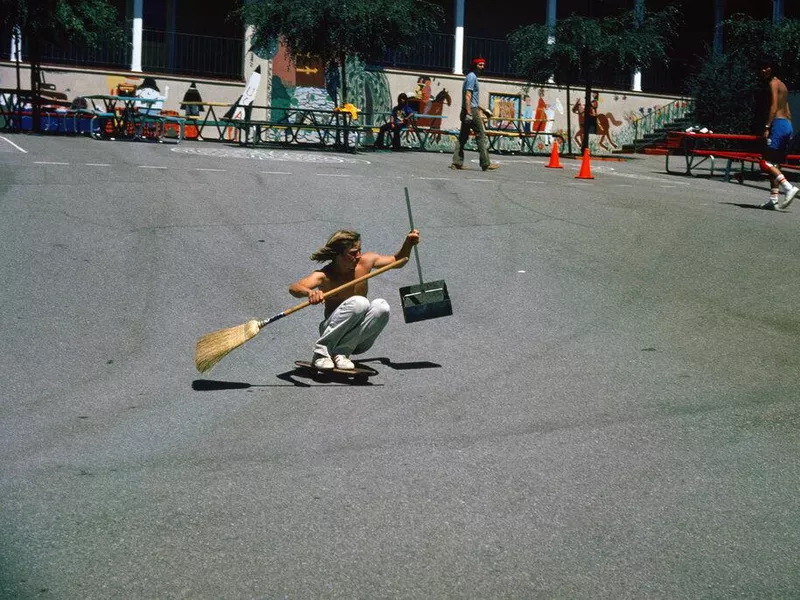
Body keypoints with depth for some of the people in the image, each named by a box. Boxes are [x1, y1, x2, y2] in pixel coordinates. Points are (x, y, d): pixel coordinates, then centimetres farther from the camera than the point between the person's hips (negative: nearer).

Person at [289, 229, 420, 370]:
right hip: (332, 331, -4)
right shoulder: (325, 275, -17)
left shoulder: (365, 261, -4)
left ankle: (342, 352, -17)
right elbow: (293, 288, -36)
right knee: (359, 303, -33)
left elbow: (397, 261, 13)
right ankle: (321, 352, -23)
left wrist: (408, 244, -6)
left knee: (381, 306, -26)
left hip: (357, 339, 4)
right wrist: (309, 292, -59)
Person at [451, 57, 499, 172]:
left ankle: (457, 162, 3)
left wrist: (483, 110, 31)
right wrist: (469, 113, -25)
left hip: (467, 111, 10)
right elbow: (468, 96, -18)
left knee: (463, 136, 6)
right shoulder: (472, 77, -8)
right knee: (481, 136, -7)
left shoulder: (473, 77, 23)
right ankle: (486, 164, -7)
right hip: (471, 110, -10)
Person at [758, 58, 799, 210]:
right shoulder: (782, 85, 23)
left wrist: (767, 127, -21)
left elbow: (774, 106, -16)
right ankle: (773, 199, 9)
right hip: (787, 125, 10)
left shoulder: (773, 83, -5)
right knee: (773, 163, 12)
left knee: (765, 162, -13)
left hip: (778, 124, -10)